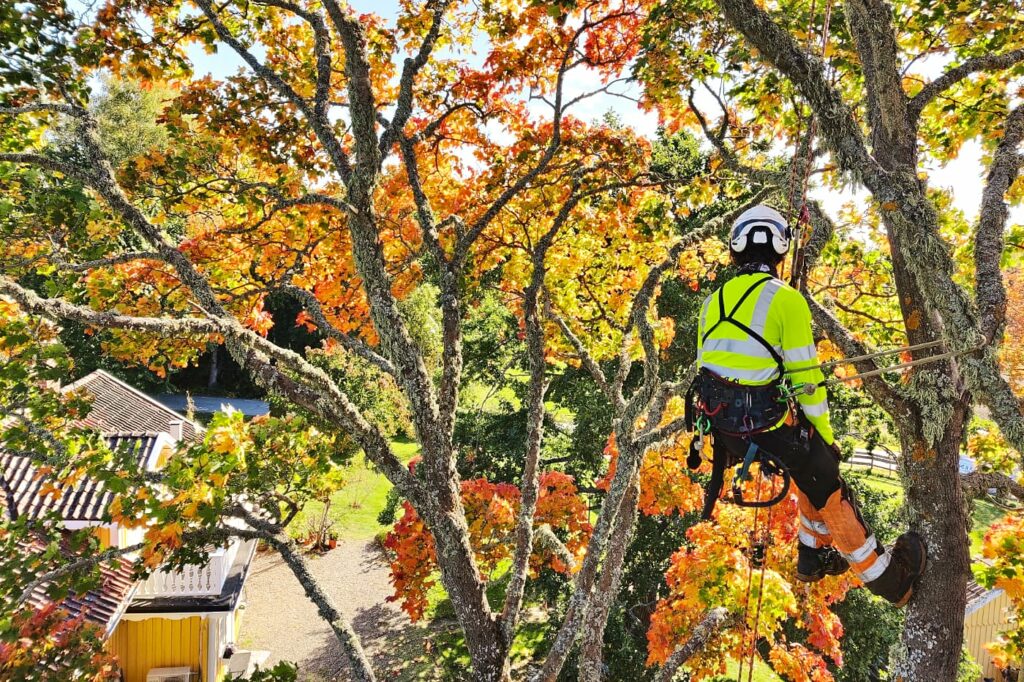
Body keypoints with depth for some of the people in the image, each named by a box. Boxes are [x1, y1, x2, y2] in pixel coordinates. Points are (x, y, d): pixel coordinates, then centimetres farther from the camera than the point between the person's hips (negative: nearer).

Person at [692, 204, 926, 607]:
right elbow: (804, 376, -11)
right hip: (769, 421, -7)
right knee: (827, 489, 13)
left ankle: (812, 555, 40)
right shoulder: (786, 299, -11)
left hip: (721, 423, 7)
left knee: (812, 466, 28)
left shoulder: (714, 301, 8)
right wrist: (826, 434, 1)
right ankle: (885, 578, 29)